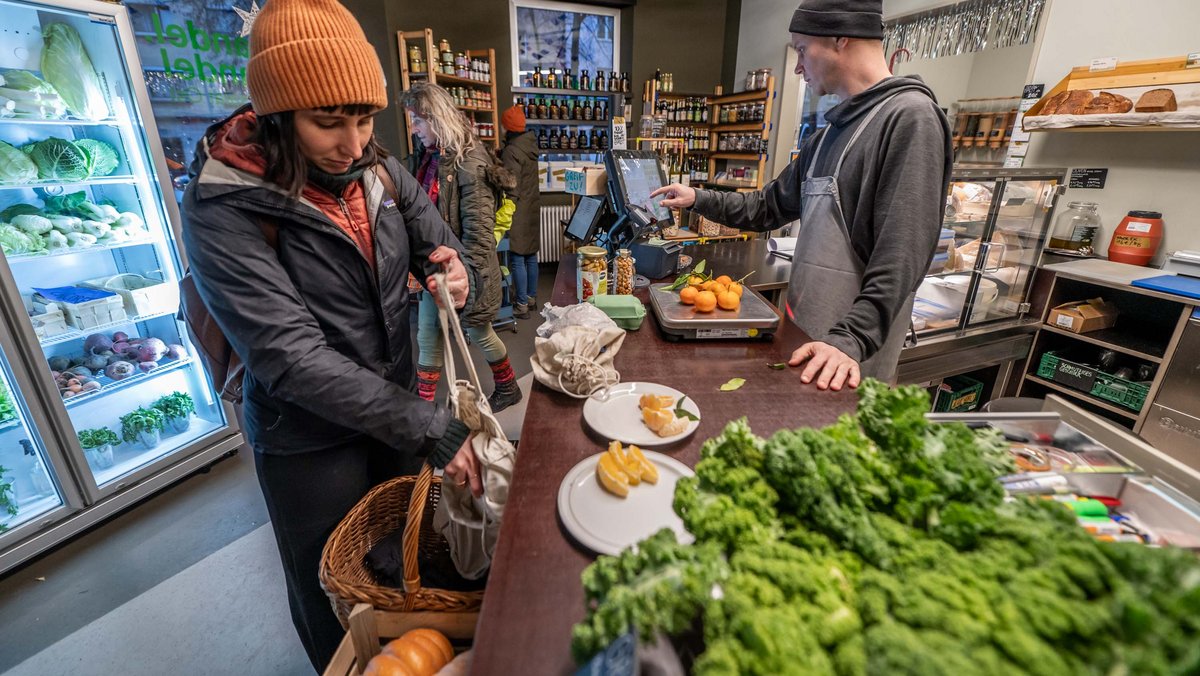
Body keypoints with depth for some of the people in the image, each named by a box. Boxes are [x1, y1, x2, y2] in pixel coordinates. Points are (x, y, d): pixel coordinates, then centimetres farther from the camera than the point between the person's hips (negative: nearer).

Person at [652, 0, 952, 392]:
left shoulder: (911, 117, -12)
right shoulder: (829, 133, 15)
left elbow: (900, 257, -20)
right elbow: (770, 207, 21)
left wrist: (850, 341, -27)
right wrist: (698, 200, 17)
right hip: (802, 334, 8)